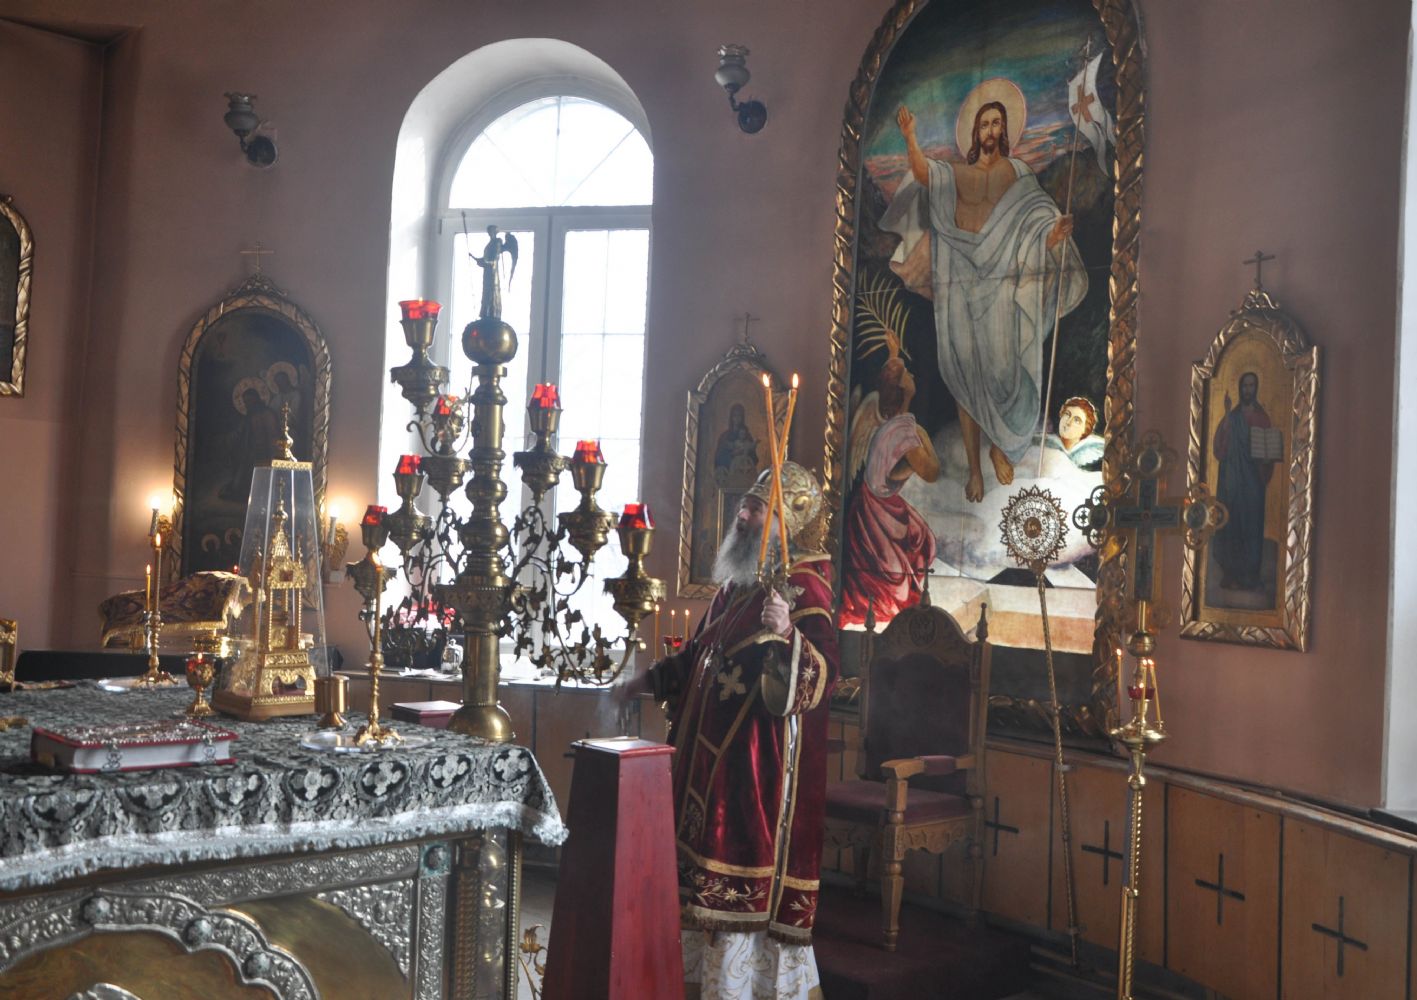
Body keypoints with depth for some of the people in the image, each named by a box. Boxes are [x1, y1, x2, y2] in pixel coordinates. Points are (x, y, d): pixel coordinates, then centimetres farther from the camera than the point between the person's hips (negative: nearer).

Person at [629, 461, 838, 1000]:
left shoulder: (802, 586, -15)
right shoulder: (737, 582, 12)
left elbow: (821, 675, -26)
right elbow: (700, 654, 26)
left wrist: (786, 636, -42)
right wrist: (650, 680, 27)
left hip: (759, 763, -9)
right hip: (711, 754, 9)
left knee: (747, 876, -3)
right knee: (706, 868, 17)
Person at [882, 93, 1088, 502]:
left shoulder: (1017, 172, 7)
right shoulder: (955, 174, 9)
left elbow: (1035, 218, -5)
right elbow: (923, 174, -11)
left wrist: (1056, 232, -28)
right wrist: (910, 139, -30)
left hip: (1000, 287, -1)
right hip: (960, 287, 1)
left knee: (1002, 371, -3)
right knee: (966, 377, 2)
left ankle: (1000, 448, 23)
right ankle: (974, 467, 9)